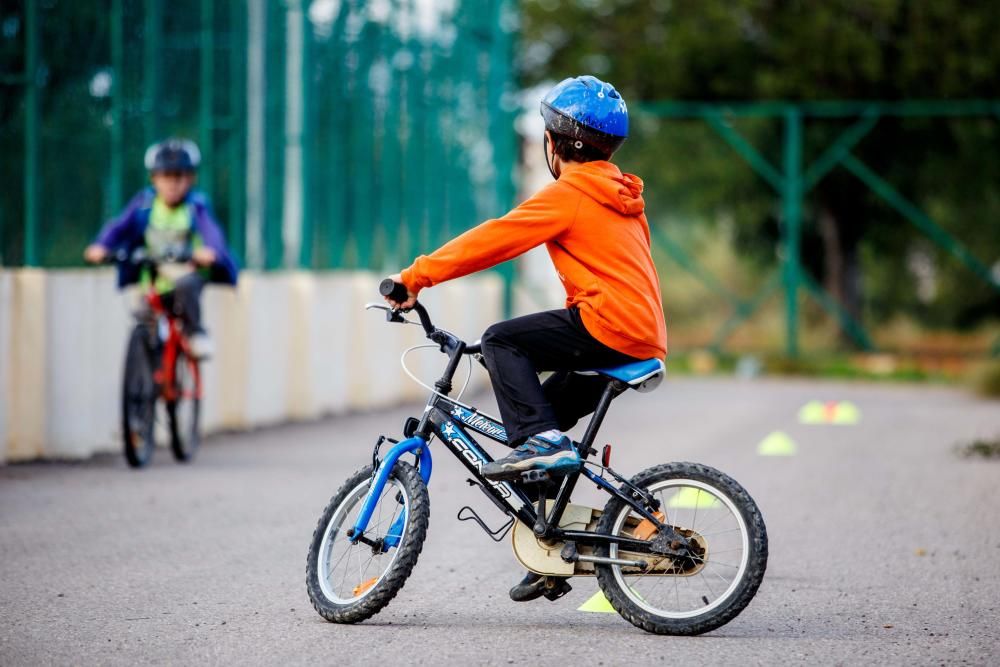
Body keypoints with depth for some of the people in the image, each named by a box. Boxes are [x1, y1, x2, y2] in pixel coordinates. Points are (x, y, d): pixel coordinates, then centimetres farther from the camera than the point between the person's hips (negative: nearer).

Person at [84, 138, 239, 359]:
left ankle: (195, 333, -17)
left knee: (185, 284, -36)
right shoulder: (145, 203, 1)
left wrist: (209, 250, -45)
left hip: (189, 273, -3)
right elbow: (120, 225, -6)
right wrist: (101, 246, -25)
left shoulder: (196, 206, -7)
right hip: (154, 283, 3)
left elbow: (211, 231, -22)